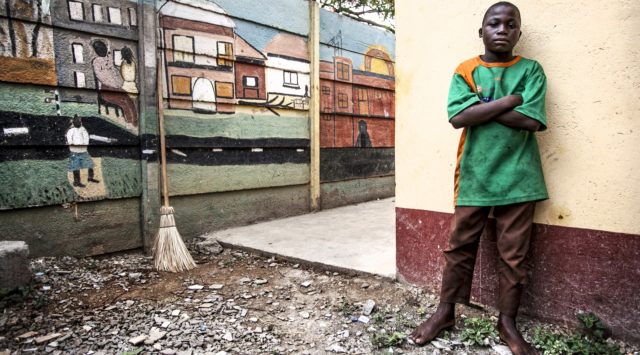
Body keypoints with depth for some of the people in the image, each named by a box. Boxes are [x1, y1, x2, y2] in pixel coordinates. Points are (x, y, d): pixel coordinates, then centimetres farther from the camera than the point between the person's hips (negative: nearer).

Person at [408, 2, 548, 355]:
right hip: (474, 176, 0)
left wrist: (480, 106, -10)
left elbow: (531, 120, -12)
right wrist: (509, 100, -12)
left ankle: (507, 322, 25)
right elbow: (458, 117, -13)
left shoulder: (531, 70, 4)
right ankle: (445, 311, 25)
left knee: (513, 254, 8)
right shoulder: (465, 71, 4)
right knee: (459, 247, 9)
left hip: (517, 177, 0)